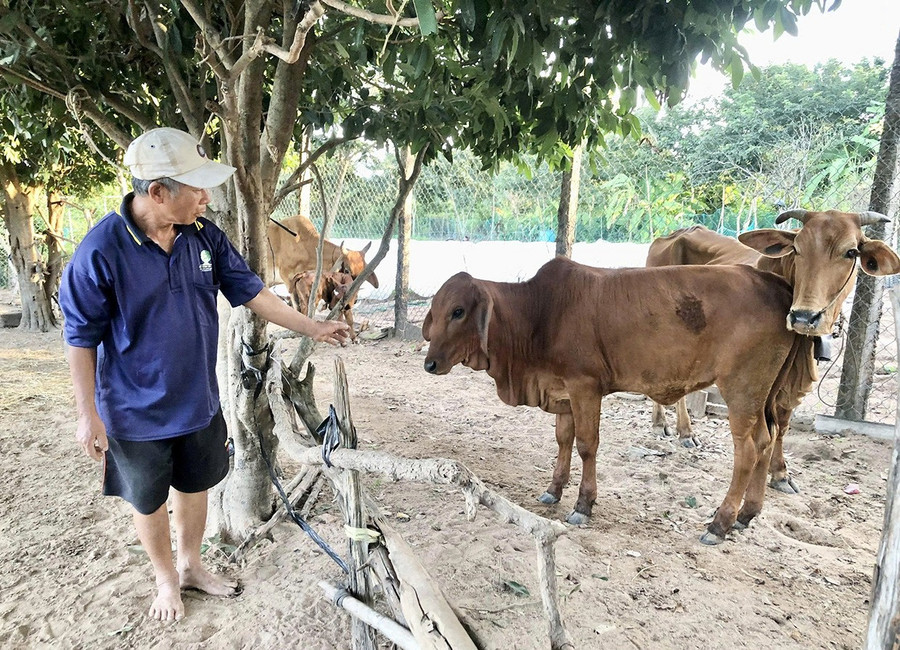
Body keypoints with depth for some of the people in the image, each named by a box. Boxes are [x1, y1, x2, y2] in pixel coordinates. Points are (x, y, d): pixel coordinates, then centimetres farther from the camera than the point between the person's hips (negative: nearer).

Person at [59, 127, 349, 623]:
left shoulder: (205, 237, -8)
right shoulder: (100, 251, -22)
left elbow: (251, 292, 1)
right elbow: (81, 339, -14)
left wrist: (313, 328, 1)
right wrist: (88, 414, -12)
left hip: (198, 402, 5)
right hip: (137, 413, -4)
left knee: (195, 487, 21)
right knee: (150, 502, 17)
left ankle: (190, 565, 46)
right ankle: (166, 580, 42)